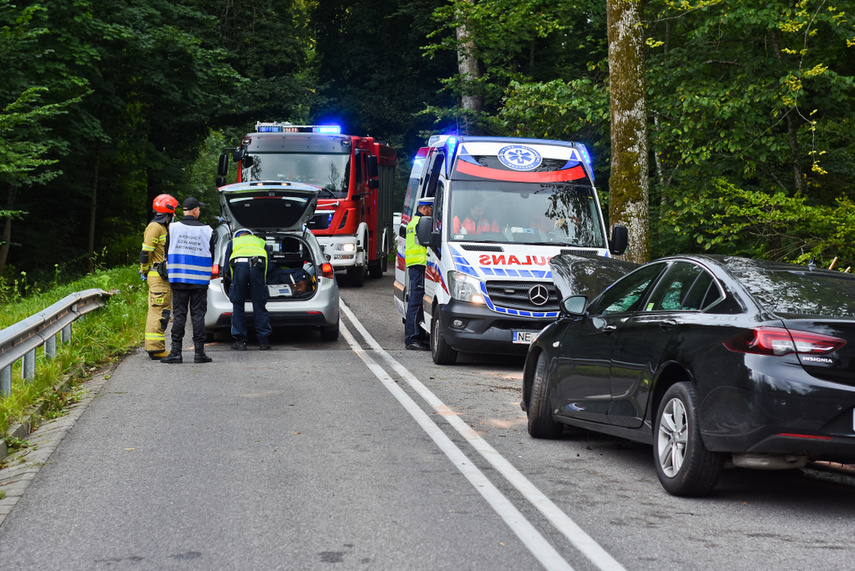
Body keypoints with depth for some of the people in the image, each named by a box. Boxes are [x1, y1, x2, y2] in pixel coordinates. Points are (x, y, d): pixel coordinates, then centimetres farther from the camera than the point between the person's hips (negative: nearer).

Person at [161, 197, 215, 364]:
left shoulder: (173, 228, -1)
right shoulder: (207, 230, -1)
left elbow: (167, 252, 4)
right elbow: (213, 256, 7)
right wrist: (208, 272, 24)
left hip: (178, 279, 0)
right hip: (200, 280, 0)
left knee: (179, 315, 2)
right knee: (198, 315, 3)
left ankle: (176, 352, -1)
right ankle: (199, 352, 2)